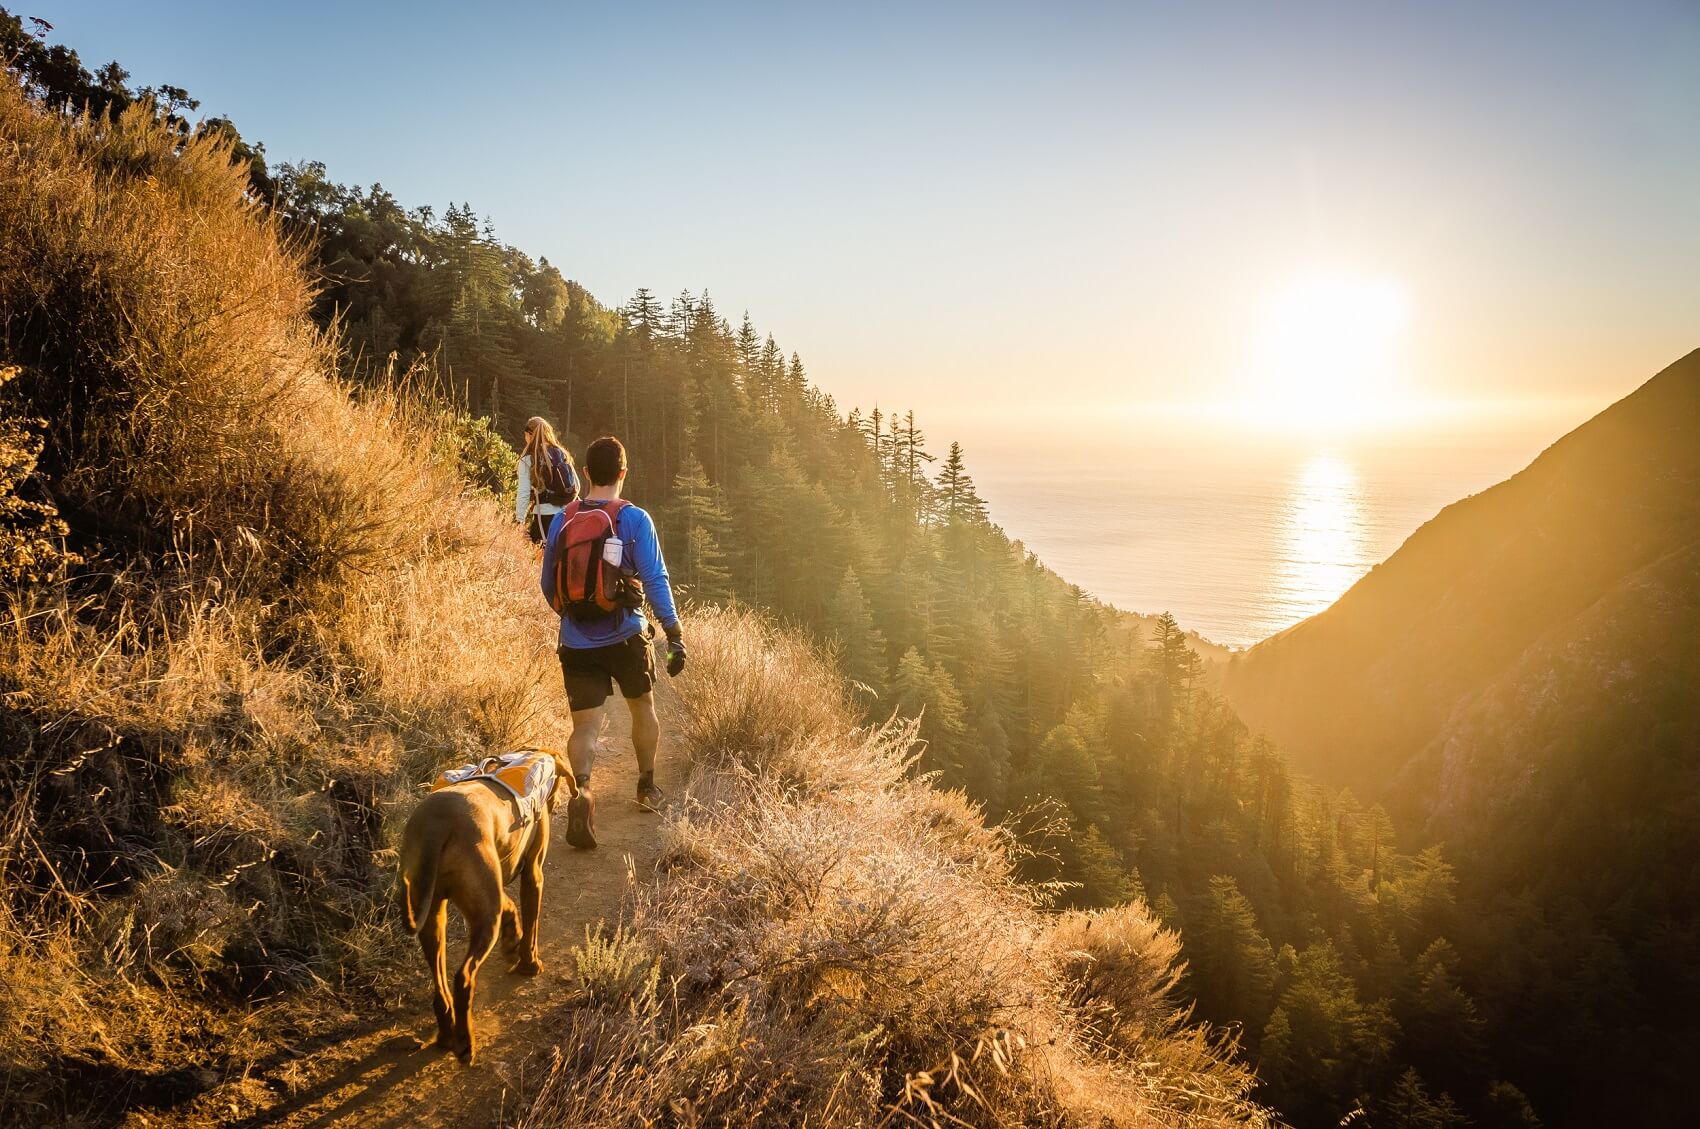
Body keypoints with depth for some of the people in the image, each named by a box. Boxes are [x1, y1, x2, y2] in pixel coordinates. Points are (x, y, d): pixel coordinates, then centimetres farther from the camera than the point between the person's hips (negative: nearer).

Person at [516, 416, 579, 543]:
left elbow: (523, 492, -8)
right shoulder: (562, 453, 8)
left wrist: (520, 520, -6)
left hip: (545, 515, -5)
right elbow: (576, 485, 11)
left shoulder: (528, 459, -4)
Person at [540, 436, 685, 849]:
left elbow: (548, 585, 11)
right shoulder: (634, 519, -8)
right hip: (625, 637, -1)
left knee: (585, 726, 2)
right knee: (643, 708, 22)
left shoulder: (561, 520, 3)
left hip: (577, 642, 1)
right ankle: (647, 786, 38)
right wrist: (675, 634, -9)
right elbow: (655, 579, -13)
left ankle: (582, 789, -26)